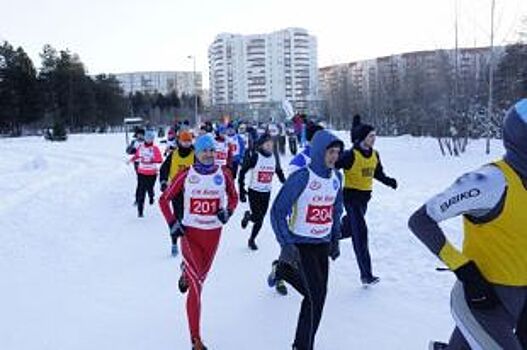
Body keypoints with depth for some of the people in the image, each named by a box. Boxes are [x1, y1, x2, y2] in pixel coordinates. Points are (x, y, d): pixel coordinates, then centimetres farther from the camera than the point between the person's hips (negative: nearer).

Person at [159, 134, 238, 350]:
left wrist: (228, 212, -7)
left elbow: (233, 197, 12)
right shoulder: (186, 175, -8)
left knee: (200, 276, 22)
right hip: (190, 233, -3)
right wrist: (172, 223, -7)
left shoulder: (223, 175, -4)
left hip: (213, 234, 3)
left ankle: (186, 273, 62)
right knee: (196, 286, -9)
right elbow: (164, 200, 3)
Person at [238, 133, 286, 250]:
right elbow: (242, 172, -9)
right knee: (256, 217, -8)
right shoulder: (255, 157, -14)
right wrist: (242, 191, -11)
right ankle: (248, 216, 29)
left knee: (260, 219, 8)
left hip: (266, 193, 4)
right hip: (254, 191, -4)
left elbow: (279, 172, 15)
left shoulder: (274, 157, -1)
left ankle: (252, 240, 30)